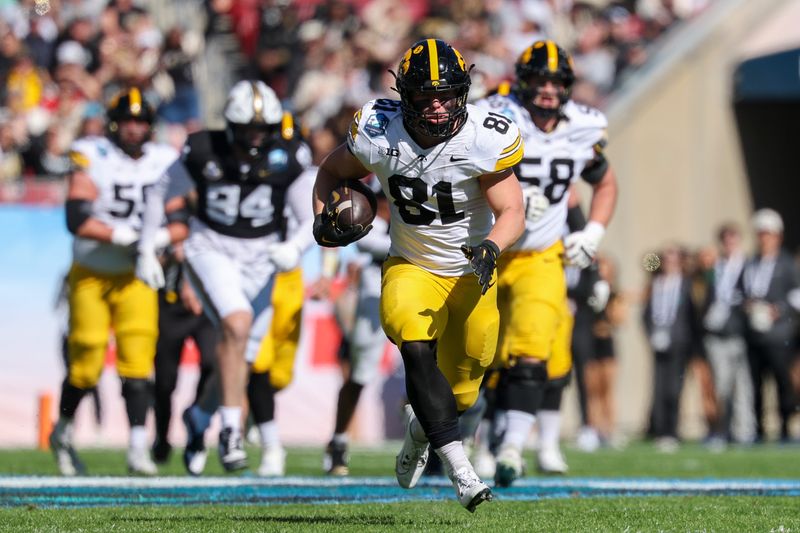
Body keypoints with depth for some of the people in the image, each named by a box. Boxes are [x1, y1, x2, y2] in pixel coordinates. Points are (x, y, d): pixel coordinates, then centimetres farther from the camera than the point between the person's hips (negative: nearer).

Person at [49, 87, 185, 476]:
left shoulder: (163, 163, -1)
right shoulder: (93, 158, -13)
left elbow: (182, 222, -1)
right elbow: (76, 219, -23)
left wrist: (160, 237, -21)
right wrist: (123, 235, -26)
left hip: (135, 277, 2)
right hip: (90, 275, -2)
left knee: (137, 358, -12)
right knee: (85, 365, 3)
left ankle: (138, 448, -13)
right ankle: (62, 432, 29)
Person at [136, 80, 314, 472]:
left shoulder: (286, 160, -11)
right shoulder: (204, 153, -13)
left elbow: (310, 222, -7)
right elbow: (161, 196, 3)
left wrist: (294, 248, -29)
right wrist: (146, 250, 3)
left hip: (260, 260, 3)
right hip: (212, 251, -3)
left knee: (239, 356, 5)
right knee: (237, 322, -30)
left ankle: (199, 421, 35)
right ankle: (231, 430, -25)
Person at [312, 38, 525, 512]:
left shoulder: (485, 140, -20)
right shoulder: (379, 135, -16)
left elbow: (512, 213, -18)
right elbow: (332, 172, 5)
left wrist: (491, 248, -38)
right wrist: (323, 219, -12)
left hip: (470, 272, 1)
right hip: (411, 267, 0)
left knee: (460, 390, 8)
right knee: (417, 350, -29)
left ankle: (421, 430, 46)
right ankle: (461, 471, -31)